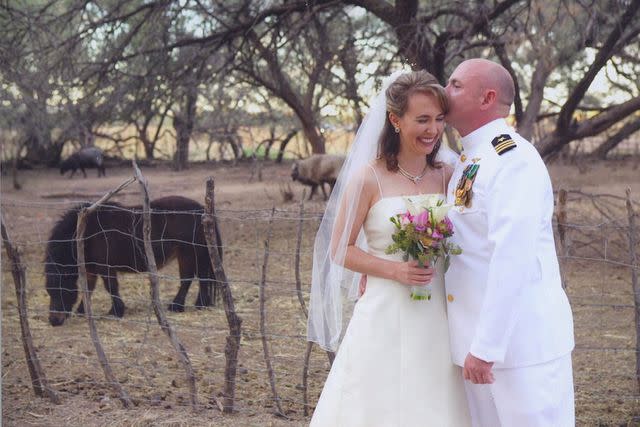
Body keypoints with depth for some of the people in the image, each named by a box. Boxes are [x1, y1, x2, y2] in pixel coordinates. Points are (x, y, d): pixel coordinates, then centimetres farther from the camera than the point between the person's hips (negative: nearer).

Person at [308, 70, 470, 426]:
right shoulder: (369, 178, -6)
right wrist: (394, 269, -15)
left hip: (437, 320, 4)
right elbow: (340, 250, -3)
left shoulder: (448, 177, 6)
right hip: (386, 319, -4)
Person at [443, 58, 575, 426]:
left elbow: (512, 259, -23)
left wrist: (486, 347, -24)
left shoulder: (514, 160, -16)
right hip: (481, 339, 9)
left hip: (522, 340, -8)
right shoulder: (466, 164, 13)